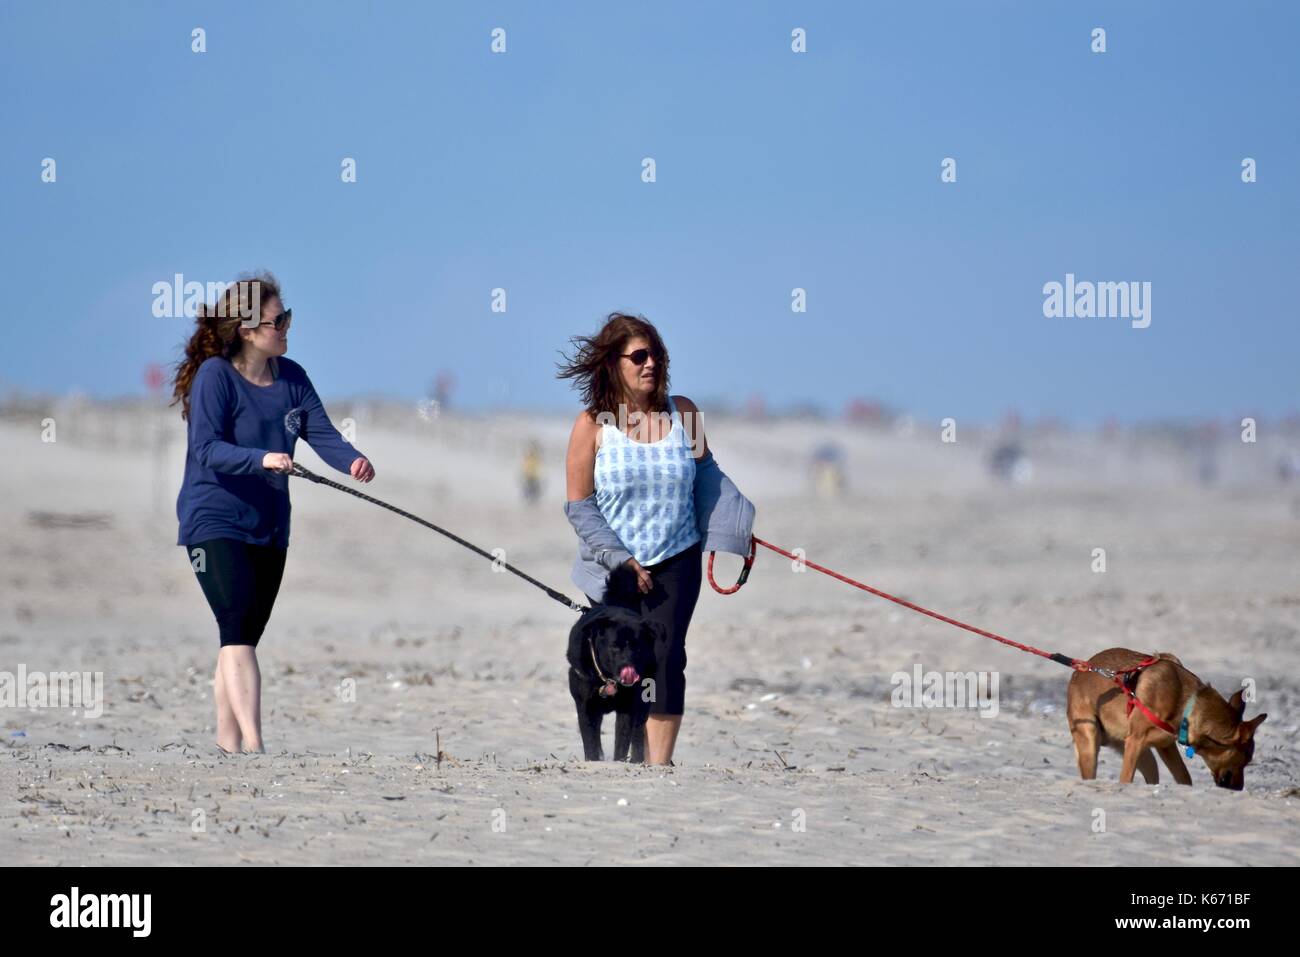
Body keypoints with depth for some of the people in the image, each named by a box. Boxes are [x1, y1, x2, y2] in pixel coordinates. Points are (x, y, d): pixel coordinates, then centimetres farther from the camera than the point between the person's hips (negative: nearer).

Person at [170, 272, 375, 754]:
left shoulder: (291, 377, 5)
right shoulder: (215, 375, -13)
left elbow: (322, 433, -2)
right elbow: (207, 449, -22)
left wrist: (352, 460, -23)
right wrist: (262, 458, -38)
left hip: (268, 527, 7)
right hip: (215, 523, -7)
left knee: (243, 637, 12)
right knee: (238, 629, -18)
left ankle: (227, 741, 20)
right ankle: (253, 744, -26)